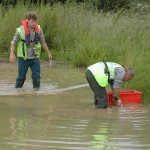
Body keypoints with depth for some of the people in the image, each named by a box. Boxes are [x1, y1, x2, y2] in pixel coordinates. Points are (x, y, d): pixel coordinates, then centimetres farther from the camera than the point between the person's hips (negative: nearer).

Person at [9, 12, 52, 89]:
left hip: (35, 58, 3)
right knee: (21, 77, 3)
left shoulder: (38, 30, -2)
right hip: (23, 58, -3)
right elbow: (13, 43, -8)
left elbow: (43, 42, 12)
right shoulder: (20, 30, -14)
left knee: (36, 76, -2)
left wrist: (48, 53, 15)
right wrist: (12, 54, -19)